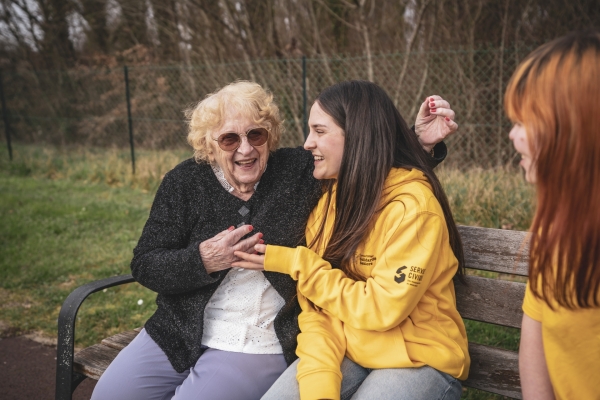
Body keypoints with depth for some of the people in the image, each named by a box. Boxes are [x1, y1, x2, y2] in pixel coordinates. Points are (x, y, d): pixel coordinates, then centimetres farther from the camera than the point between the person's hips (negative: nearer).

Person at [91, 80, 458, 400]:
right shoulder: (185, 182, -1)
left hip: (257, 348, -3)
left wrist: (421, 142, -22)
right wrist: (202, 260, -20)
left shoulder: (302, 172, -6)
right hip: (178, 334, 4)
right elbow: (144, 265, -3)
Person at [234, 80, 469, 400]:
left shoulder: (413, 206, -18)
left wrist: (297, 264, -15)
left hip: (418, 359, -4)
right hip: (350, 350, 5)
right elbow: (318, 305, -3)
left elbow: (380, 308, -20)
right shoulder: (332, 198, 1)